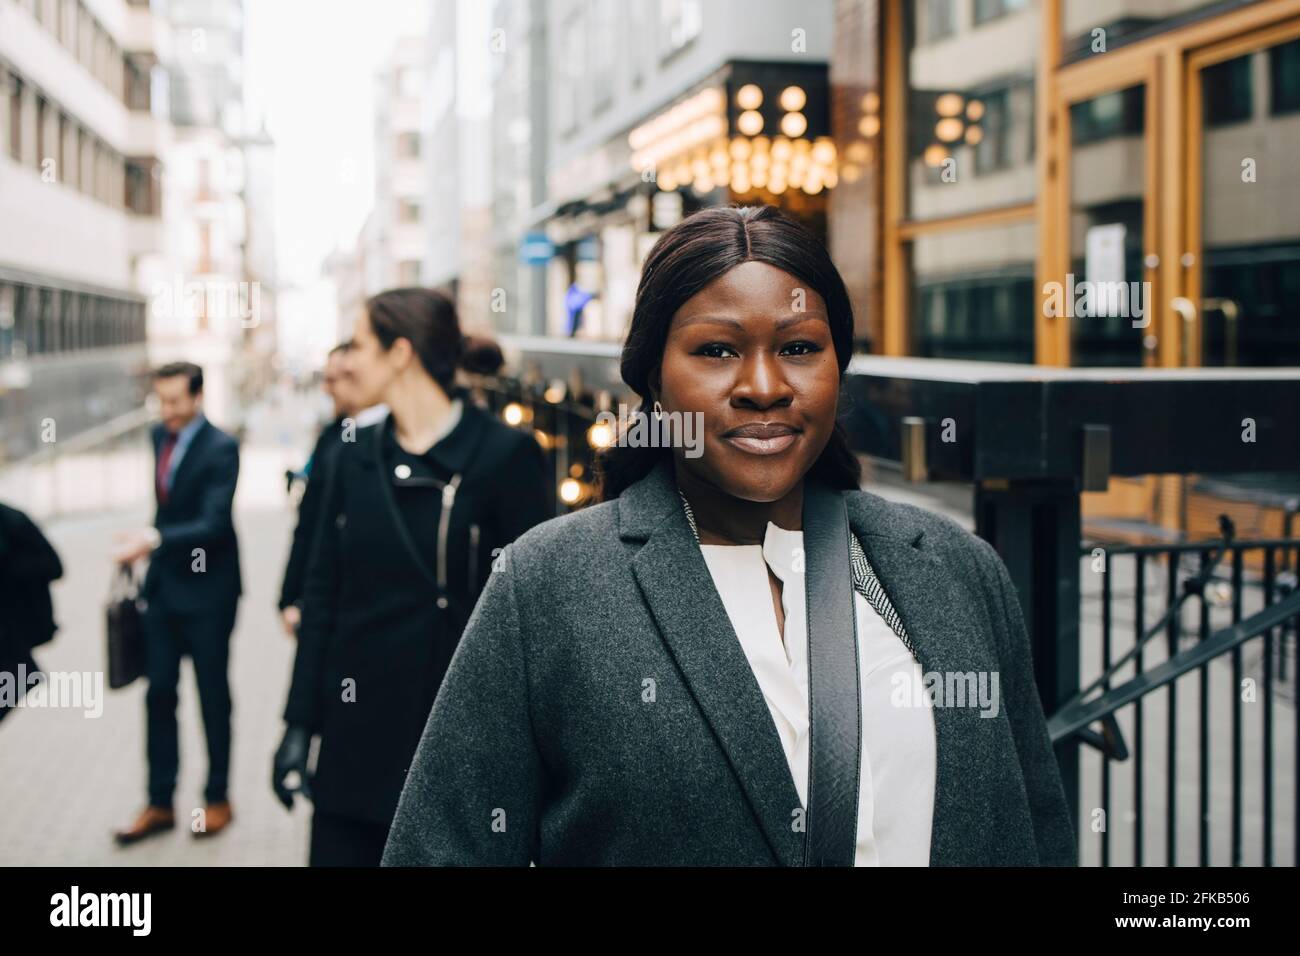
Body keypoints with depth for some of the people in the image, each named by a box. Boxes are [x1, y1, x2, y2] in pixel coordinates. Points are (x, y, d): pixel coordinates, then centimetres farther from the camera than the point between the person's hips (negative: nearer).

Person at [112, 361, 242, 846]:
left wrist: (154, 539, -38)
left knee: (213, 696, 7)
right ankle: (160, 804, 17)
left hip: (207, 592, -6)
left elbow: (214, 524, -26)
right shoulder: (160, 436, 5)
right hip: (164, 587, 7)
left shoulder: (220, 449, -17)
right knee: (159, 694, 8)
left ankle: (218, 799, 20)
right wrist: (152, 549, 17)